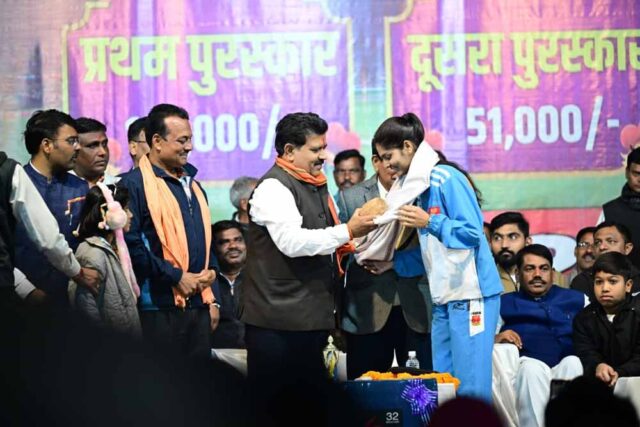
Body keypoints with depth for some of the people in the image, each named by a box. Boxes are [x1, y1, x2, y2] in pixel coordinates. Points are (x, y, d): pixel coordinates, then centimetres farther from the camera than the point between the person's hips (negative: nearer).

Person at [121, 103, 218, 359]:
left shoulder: (192, 185, 18)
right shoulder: (135, 184, -8)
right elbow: (132, 244, -17)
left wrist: (212, 300, 16)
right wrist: (176, 276, -16)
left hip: (197, 305, 8)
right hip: (159, 306, -7)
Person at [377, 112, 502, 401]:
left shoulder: (446, 178, -11)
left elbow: (472, 232, -15)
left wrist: (429, 222, -23)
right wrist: (392, 261, 12)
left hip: (470, 294, -9)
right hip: (443, 298, 9)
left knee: (471, 386, -7)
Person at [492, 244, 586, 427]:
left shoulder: (577, 300, 22)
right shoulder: (504, 304, 20)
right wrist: (495, 340, -12)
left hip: (569, 374, 1)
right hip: (525, 373, -1)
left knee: (573, 362, -31)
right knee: (533, 367, -33)